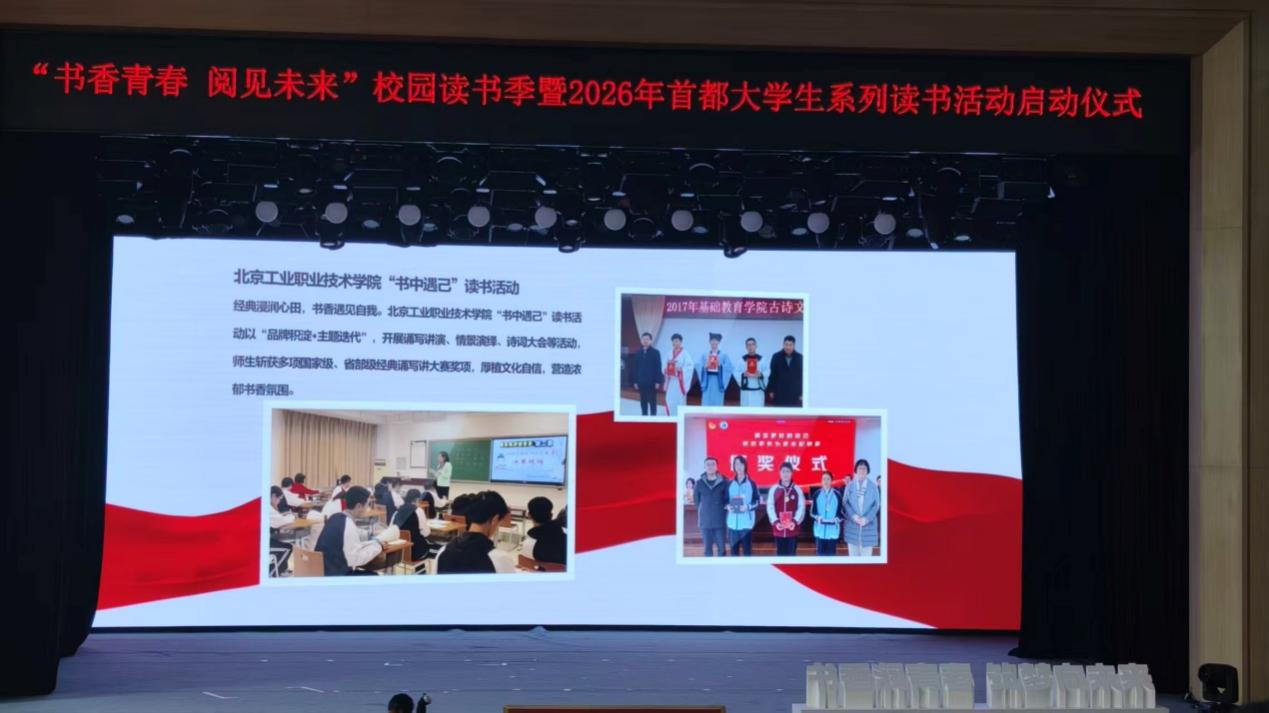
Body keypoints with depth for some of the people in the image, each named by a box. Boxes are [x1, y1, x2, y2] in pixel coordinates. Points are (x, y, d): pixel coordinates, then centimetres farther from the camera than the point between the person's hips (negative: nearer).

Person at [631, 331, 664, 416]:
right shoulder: (638, 353, 7)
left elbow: (658, 367, -4)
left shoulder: (655, 352, -3)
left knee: (652, 401, 1)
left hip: (652, 381, -3)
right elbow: (636, 368, 10)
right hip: (641, 381, 4)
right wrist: (635, 381, 6)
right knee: (643, 401, 7)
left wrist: (658, 381, -9)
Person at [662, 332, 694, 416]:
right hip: (671, 380, 5)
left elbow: (690, 366, -12)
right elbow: (667, 366, 17)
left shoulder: (684, 353, -6)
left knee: (680, 400, -1)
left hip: (680, 380, -5)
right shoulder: (670, 353, 11)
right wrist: (666, 370, -1)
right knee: (669, 400, 0)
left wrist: (681, 369, -21)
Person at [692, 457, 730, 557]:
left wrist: (726, 507, -6)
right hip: (705, 521, 1)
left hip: (720, 520, -1)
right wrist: (704, 510, 10)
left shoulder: (724, 482, -1)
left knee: (721, 547, 2)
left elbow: (728, 499, 5)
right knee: (708, 547, 6)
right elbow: (696, 499, 13)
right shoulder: (699, 482, 4)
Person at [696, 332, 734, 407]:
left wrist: (720, 366, -20)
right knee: (706, 404, -2)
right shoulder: (705, 355, 8)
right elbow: (699, 368, 3)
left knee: (717, 404, 0)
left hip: (718, 382, -1)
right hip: (707, 382, 1)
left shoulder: (723, 355, 3)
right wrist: (705, 367, -16)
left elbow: (729, 367, -6)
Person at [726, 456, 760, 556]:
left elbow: (757, 502, 2)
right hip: (733, 522, 2)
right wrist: (728, 507, -10)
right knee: (734, 549, 5)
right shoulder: (730, 484, 10)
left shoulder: (751, 484, 3)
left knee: (747, 549, -2)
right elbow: (725, 500, 12)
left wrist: (748, 507, -16)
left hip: (746, 522, -2)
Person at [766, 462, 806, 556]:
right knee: (780, 554, 6)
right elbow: (770, 507, 0)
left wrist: (795, 521, -15)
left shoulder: (797, 490, 4)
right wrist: (775, 522, -13)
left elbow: (802, 507, -2)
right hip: (778, 528, 1)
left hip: (792, 529, -1)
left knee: (791, 554, 1)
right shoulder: (774, 489, 5)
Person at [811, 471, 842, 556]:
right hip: (820, 529, 1)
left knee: (831, 553, 2)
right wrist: (817, 517, -13)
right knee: (820, 552, 2)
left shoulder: (837, 494, 1)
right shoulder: (817, 494, 4)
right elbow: (812, 511, 6)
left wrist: (837, 519, -15)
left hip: (833, 529, -1)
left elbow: (841, 511, 3)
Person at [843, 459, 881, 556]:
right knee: (853, 555, 2)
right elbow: (846, 503, 2)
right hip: (852, 525, 1)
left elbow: (877, 504, 0)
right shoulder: (850, 486, 7)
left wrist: (867, 518, -11)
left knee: (866, 555, -1)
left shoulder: (873, 486, 4)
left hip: (868, 524, -1)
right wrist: (854, 516, -14)